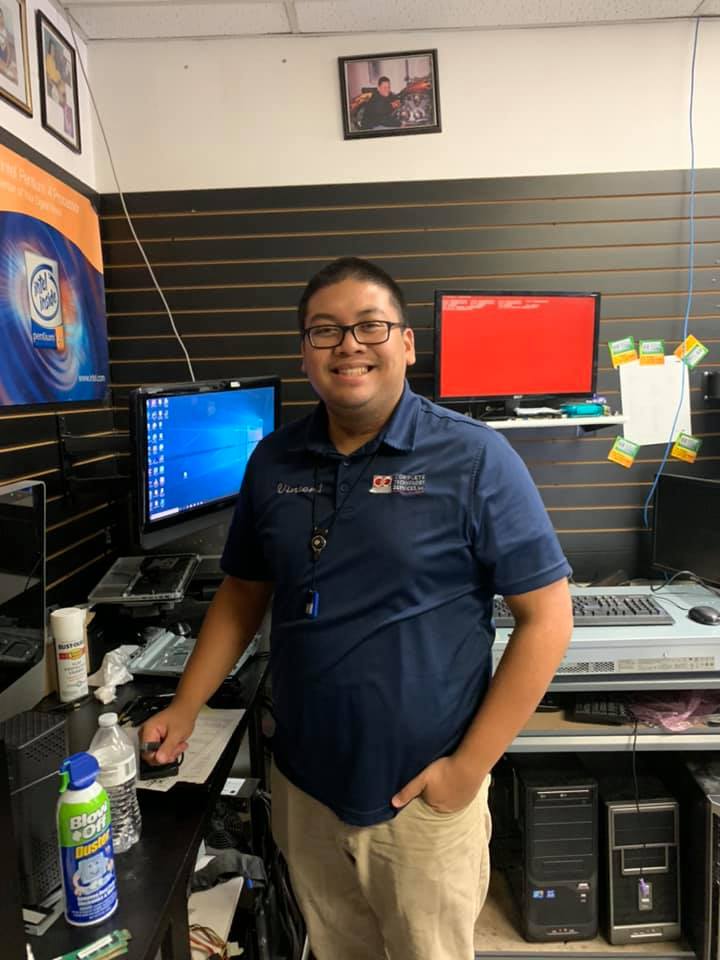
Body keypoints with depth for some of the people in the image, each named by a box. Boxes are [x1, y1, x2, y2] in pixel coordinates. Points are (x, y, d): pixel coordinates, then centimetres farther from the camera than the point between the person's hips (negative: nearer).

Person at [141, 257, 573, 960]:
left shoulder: (474, 459, -14)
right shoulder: (273, 461, 0)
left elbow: (546, 618, -12)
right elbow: (242, 594, 10)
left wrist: (470, 765, -14)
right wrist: (184, 709, 3)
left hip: (421, 796, -3)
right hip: (301, 784, 4)